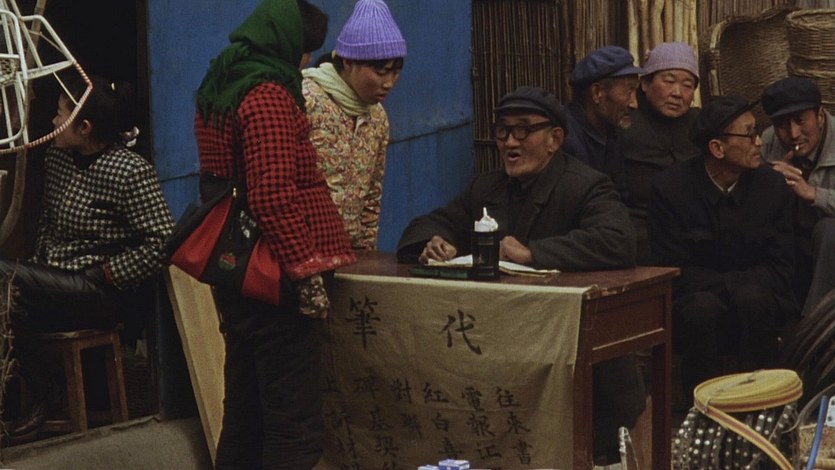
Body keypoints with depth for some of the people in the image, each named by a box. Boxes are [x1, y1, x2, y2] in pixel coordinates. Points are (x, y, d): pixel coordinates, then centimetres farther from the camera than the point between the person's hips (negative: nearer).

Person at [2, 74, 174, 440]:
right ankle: (40, 396, -7)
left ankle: (44, 395, -11)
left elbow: (161, 242, -18)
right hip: (53, 281, 7)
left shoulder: (130, 171, -14)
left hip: (100, 293, -7)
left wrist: (104, 275, -17)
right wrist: (38, 261, 7)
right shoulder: (56, 157, 9)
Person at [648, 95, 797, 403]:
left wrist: (745, 286, -18)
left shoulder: (772, 187, -1)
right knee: (702, 306, -35)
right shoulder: (669, 188, -8)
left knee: (753, 298, -32)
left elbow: (779, 269, 0)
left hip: (754, 299, 2)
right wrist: (730, 284, -18)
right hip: (692, 301, -2)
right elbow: (672, 272, -9)